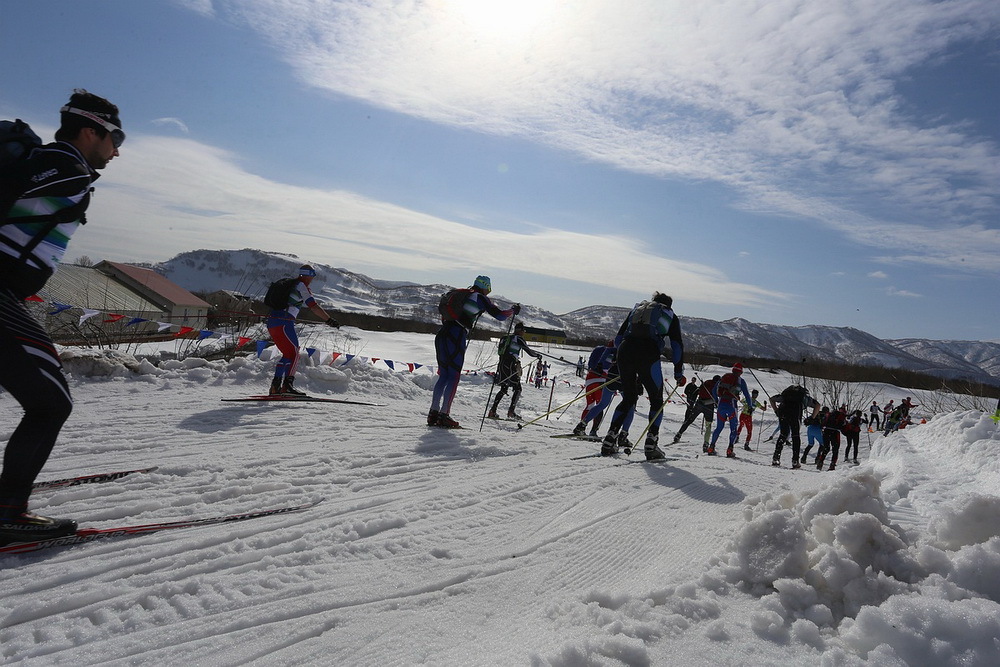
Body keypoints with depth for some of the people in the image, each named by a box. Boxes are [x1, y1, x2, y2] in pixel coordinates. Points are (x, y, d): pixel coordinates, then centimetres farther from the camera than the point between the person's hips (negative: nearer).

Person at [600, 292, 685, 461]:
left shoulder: (636, 308, 30)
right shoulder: (670, 316, 23)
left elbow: (619, 337, 24)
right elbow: (677, 346, 14)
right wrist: (678, 373, 18)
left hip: (625, 352, 3)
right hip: (648, 356, -3)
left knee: (628, 399, 18)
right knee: (656, 401, 12)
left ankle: (609, 441, 10)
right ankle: (650, 446, 1)